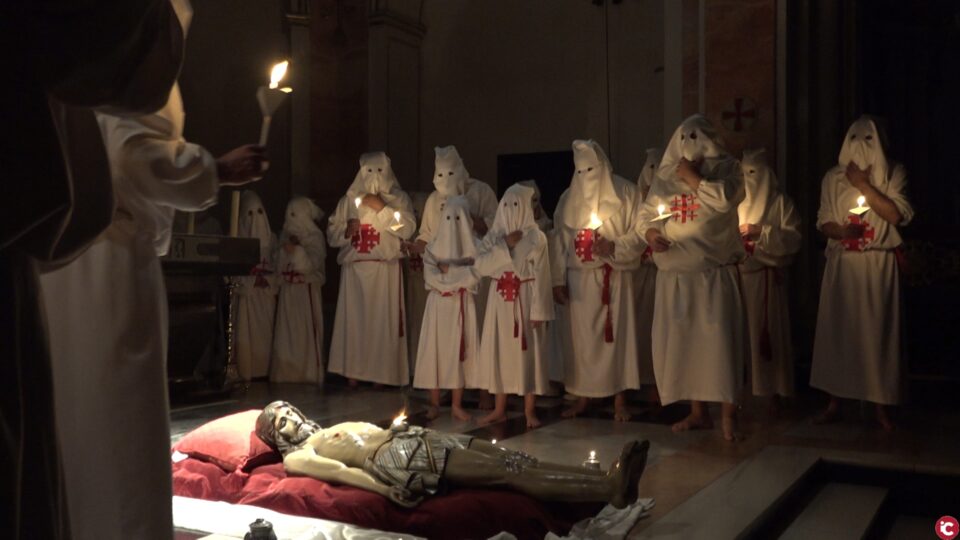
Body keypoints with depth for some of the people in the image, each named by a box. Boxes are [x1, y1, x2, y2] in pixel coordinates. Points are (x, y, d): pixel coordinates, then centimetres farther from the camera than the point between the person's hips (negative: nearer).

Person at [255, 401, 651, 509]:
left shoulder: (325, 432, 31)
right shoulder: (296, 457, 8)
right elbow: (340, 473, -9)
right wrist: (387, 491, -22)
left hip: (407, 439, 8)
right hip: (393, 457, -8)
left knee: (509, 459, -10)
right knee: (506, 473, -19)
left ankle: (608, 480, -19)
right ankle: (609, 489, -26)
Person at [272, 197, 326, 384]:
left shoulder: (315, 237, -1)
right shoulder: (286, 235, 16)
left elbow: (314, 263, -13)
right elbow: (280, 264, 17)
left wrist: (296, 251, -22)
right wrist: (286, 250, 0)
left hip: (307, 288, -5)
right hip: (288, 289, 6)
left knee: (306, 330, -7)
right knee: (286, 330, 2)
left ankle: (309, 373, -3)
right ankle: (288, 373, 5)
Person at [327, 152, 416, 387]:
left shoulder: (398, 199, 9)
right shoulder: (349, 200, 15)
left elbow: (408, 229, -5)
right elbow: (331, 233, 14)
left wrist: (382, 208, -10)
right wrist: (346, 231, -7)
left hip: (385, 269, -2)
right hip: (354, 269, 2)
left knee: (382, 320, -5)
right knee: (353, 319, -2)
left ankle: (381, 373, -1)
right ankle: (353, 372, 2)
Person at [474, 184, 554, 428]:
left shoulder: (536, 237, -3)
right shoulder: (494, 235, 8)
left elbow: (541, 278, -7)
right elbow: (481, 266, -5)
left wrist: (539, 311, -13)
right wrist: (505, 245, -12)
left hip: (525, 301, -3)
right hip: (500, 300, 4)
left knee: (528, 352, 0)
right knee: (500, 350, 6)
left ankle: (530, 410, 9)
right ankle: (499, 408, 16)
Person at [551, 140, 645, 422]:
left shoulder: (625, 193, 0)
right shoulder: (569, 199, 9)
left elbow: (639, 234, -3)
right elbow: (560, 241, 10)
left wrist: (614, 247, -20)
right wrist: (558, 279, 5)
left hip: (615, 277, -2)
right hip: (580, 278, 3)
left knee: (616, 334, 0)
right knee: (582, 336, 4)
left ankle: (619, 399, 6)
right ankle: (583, 396, 14)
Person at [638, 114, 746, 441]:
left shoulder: (725, 168, 2)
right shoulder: (665, 177, 13)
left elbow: (724, 199, -17)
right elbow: (644, 215, 14)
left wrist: (691, 176, -7)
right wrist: (650, 233, -8)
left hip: (714, 274, -4)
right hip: (674, 276, 4)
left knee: (718, 340, -7)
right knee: (680, 342, 7)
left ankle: (729, 416, 2)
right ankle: (698, 412, 19)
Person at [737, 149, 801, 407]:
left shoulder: (780, 202, 4)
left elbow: (794, 238, -4)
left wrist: (761, 231, -13)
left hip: (766, 277, -2)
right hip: (736, 275, 3)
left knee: (767, 332, -2)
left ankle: (773, 391, 6)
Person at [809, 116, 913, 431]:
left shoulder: (893, 175, 4)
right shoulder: (833, 178, 8)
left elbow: (897, 215, -9)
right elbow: (823, 222, 7)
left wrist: (864, 185, -12)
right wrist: (840, 231, -14)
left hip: (878, 264, -1)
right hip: (842, 263, 1)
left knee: (878, 331, -2)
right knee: (837, 329, -1)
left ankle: (881, 406, 7)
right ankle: (834, 402, 7)